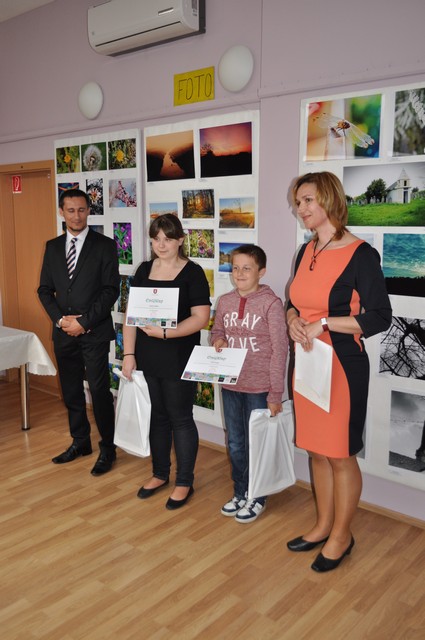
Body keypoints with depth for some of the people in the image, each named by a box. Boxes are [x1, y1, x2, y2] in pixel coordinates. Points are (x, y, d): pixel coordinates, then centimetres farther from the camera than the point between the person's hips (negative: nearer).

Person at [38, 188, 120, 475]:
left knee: (99, 390, -4)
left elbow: (111, 289, -9)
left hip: (94, 332, -5)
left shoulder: (105, 245, -3)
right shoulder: (53, 246, 11)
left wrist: (84, 321, -14)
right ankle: (80, 442, 29)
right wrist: (60, 319, -5)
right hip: (63, 331, 5)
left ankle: (107, 449, 12)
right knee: (71, 391, 13)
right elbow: (45, 289, 11)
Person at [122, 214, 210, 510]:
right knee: (157, 416, 16)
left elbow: (201, 318, -14)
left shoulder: (192, 272, -6)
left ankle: (185, 482, 21)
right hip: (148, 359, 5)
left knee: (181, 418, 5)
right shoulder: (144, 270, 8)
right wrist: (129, 354, -1)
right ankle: (160, 474, 33)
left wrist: (164, 332, -23)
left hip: (179, 360, -4)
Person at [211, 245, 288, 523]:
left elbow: (280, 350, -12)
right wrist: (217, 340, -6)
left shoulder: (271, 303, -12)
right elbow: (217, 331, 19)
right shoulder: (225, 301, 3)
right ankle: (240, 493, 36)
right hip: (230, 385, 5)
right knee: (235, 443, 17)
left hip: (259, 387, -5)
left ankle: (257, 498, 29)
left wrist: (276, 393, -13)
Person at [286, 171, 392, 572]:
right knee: (316, 450, 17)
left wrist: (323, 324, -19)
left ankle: (341, 536, 27)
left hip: (343, 365, -7)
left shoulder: (359, 254, -13)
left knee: (340, 455, 6)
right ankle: (323, 525, 35)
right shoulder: (306, 252, 8)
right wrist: (293, 321, -5)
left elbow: (380, 317, -15)